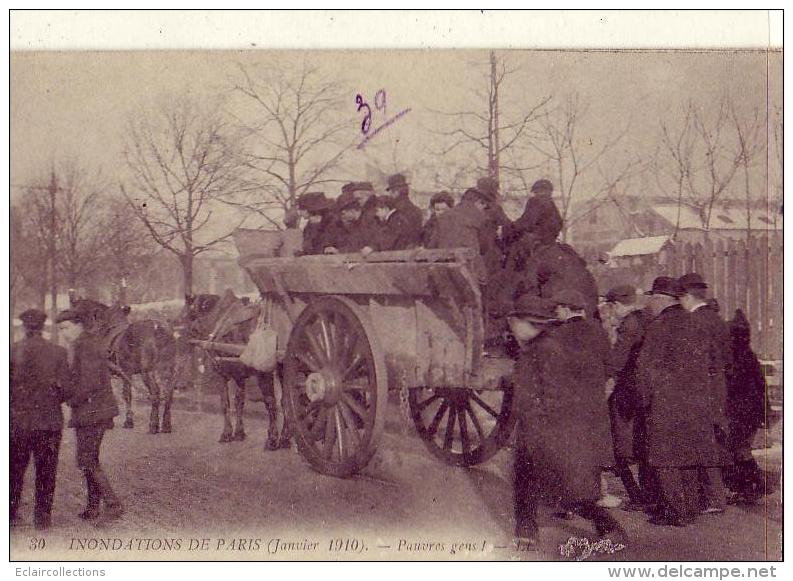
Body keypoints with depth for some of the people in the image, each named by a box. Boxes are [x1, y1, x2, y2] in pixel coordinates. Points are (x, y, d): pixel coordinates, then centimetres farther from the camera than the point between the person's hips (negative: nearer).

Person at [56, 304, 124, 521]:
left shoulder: (86, 345, -15)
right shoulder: (91, 343, 16)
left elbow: (89, 382, -23)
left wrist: (72, 400, -12)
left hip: (91, 410, -10)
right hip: (96, 411, 10)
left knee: (87, 460, -7)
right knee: (89, 459, 14)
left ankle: (113, 504, -8)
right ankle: (93, 507, 21)